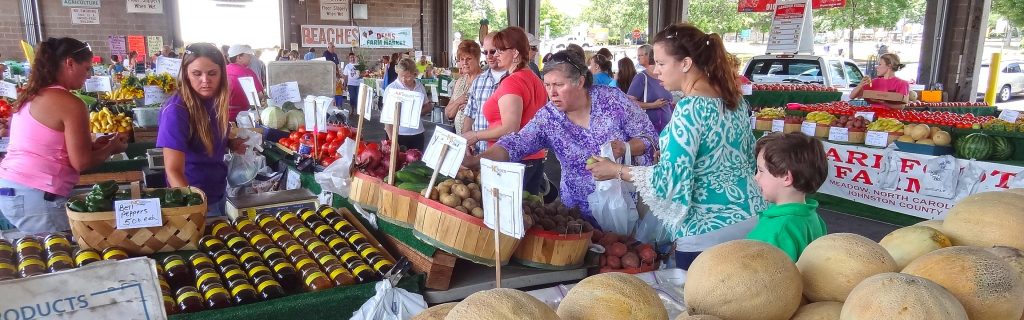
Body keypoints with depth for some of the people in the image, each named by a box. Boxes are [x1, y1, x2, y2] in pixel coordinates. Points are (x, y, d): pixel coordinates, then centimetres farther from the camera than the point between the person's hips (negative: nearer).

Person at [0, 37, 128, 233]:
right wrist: (111, 148, 5)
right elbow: (81, 163, -12)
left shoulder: (31, 97, 14)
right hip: (33, 197, -9)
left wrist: (93, 145, 18)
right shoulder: (70, 104, -13)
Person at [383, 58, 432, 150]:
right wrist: (392, 139, -18)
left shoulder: (420, 87, 3)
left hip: (417, 134, 4)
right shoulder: (391, 88, -9)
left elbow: (427, 106, 16)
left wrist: (418, 112, -7)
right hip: (398, 134, -4)